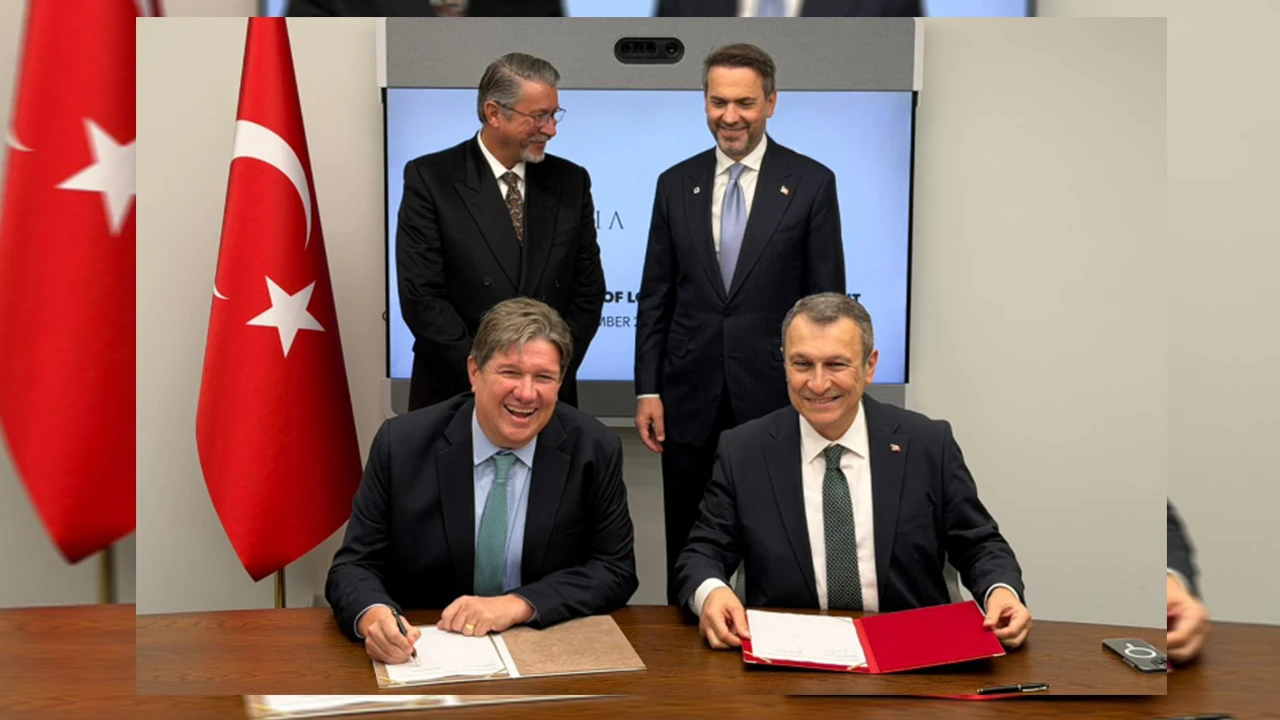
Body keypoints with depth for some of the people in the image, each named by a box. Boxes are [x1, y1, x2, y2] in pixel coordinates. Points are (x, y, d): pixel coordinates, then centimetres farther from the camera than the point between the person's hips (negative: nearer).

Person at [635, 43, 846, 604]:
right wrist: (647, 390, 2)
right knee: (687, 552, 12)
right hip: (690, 399, 3)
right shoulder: (676, 183, 6)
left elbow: (827, 300, -2)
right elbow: (654, 297, 7)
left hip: (774, 397, -2)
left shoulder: (811, 183, -2)